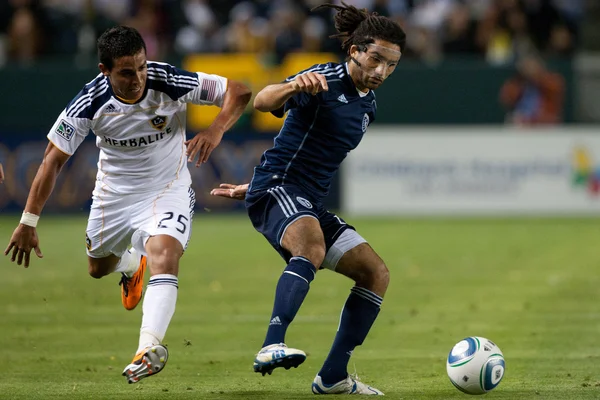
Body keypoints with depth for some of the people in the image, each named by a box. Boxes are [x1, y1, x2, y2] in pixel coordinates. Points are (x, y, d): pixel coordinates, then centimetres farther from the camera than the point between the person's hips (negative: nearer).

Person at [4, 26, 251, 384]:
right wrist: (29, 222, -15)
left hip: (167, 190, -3)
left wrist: (216, 130, -36)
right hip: (114, 193, 3)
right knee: (98, 268, 20)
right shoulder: (90, 104, -23)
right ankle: (132, 264, 57)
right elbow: (53, 160, -14)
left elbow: (238, 91, -17)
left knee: (164, 253, -30)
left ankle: (150, 347, -38)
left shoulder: (169, 83, -25)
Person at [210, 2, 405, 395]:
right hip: (277, 189, -9)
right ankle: (273, 346, -48)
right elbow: (263, 101, -23)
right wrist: (294, 86, -46)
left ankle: (333, 377, 4)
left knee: (377, 274, 3)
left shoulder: (368, 106, 17)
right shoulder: (324, 79, -9)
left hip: (310, 202, 9)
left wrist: (254, 187, 28)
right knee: (312, 247, -38)